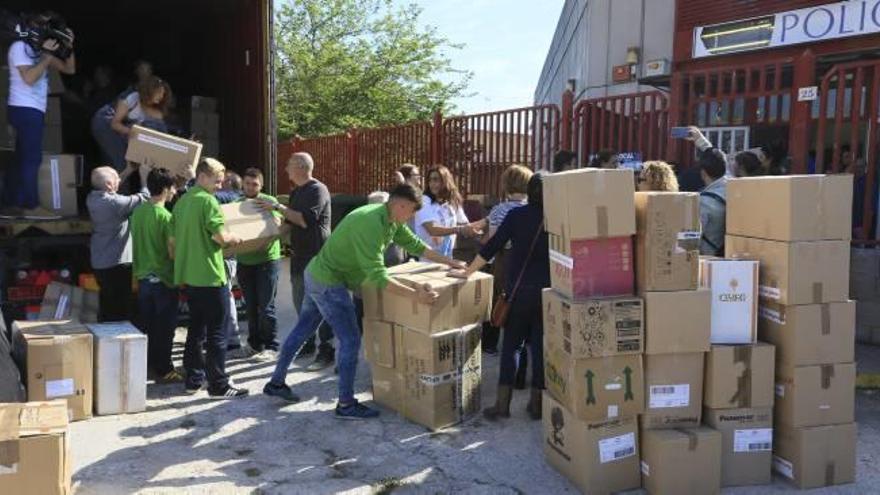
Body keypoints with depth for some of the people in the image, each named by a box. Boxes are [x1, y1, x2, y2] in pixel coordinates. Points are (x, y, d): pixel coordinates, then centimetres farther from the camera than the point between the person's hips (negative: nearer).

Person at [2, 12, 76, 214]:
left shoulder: (40, 49, 15)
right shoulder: (20, 46, -7)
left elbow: (69, 69, 13)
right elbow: (29, 78, -19)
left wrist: (69, 47, -1)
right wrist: (46, 55, -17)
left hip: (34, 111, 9)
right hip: (25, 109, -9)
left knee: (23, 158, 12)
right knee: (32, 158, -10)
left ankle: (12, 202, 19)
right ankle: (29, 205, -7)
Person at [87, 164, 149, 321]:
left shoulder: (92, 198, 1)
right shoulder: (114, 202, -22)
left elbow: (111, 190, 19)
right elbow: (143, 198, -13)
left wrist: (128, 171, 19)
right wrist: (144, 176, 0)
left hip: (99, 262, 8)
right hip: (117, 263, -8)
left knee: (106, 305, 18)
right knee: (120, 308, 0)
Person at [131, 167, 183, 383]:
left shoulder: (138, 211, 4)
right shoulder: (165, 216, -18)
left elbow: (138, 243, 13)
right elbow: (173, 251, -19)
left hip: (143, 276, 7)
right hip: (164, 278, -7)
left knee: (147, 324, 16)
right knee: (165, 326, 3)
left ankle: (148, 364, 26)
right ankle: (164, 370, 9)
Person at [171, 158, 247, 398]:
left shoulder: (181, 201, 13)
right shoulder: (208, 200, -13)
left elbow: (173, 241, 17)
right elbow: (220, 236, -20)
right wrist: (234, 238, -1)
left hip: (187, 276, 8)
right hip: (210, 276, -8)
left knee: (196, 328, 16)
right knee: (216, 333, -2)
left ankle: (194, 379, 22)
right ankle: (218, 386, 3)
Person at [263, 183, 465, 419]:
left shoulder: (391, 219, -1)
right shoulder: (370, 224, -31)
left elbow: (415, 245, 9)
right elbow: (377, 275, -35)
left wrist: (451, 262, 8)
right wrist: (414, 294, -39)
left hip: (317, 275, 10)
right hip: (328, 284, -10)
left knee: (302, 330, 20)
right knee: (350, 340, -4)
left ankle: (276, 383, 34)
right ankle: (346, 404, 7)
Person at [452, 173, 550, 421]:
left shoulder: (516, 215, -2)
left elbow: (492, 247, -3)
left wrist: (467, 272, 4)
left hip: (519, 289, -1)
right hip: (548, 291, 1)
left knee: (510, 344, 8)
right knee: (541, 346, 9)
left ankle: (502, 403, 6)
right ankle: (536, 403, 15)